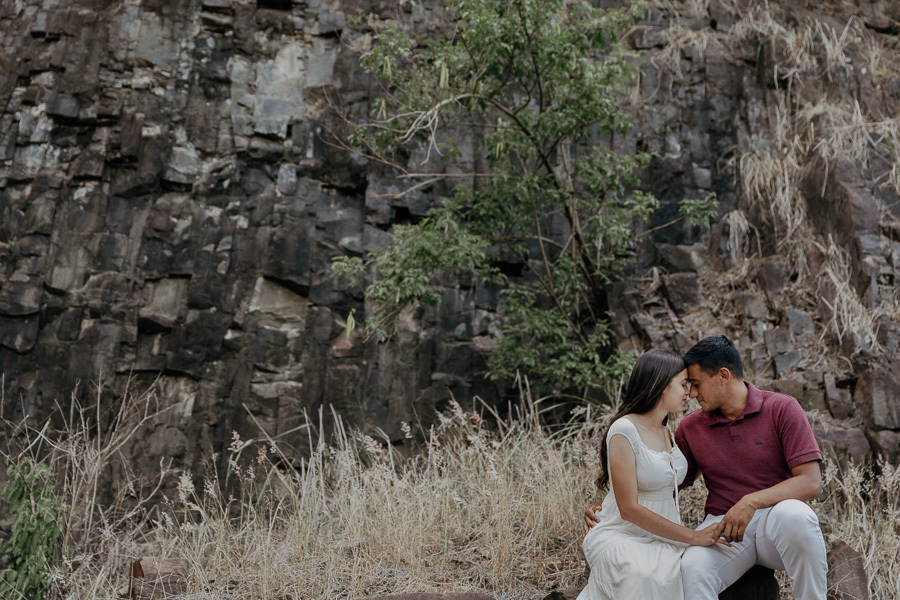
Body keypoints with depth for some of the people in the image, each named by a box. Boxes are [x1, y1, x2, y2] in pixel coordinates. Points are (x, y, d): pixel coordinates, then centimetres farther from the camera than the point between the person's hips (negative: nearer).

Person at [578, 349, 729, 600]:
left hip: (664, 539, 8)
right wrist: (694, 536, -17)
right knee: (644, 575, -38)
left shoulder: (668, 433, 13)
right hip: (623, 537, -7)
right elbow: (629, 509, -18)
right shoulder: (624, 430, -13)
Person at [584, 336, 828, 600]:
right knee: (691, 570, -33)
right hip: (722, 526, 1)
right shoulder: (691, 427, 7)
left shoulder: (781, 409, -3)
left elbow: (812, 483, -10)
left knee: (795, 515, -37)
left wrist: (752, 501, -25)